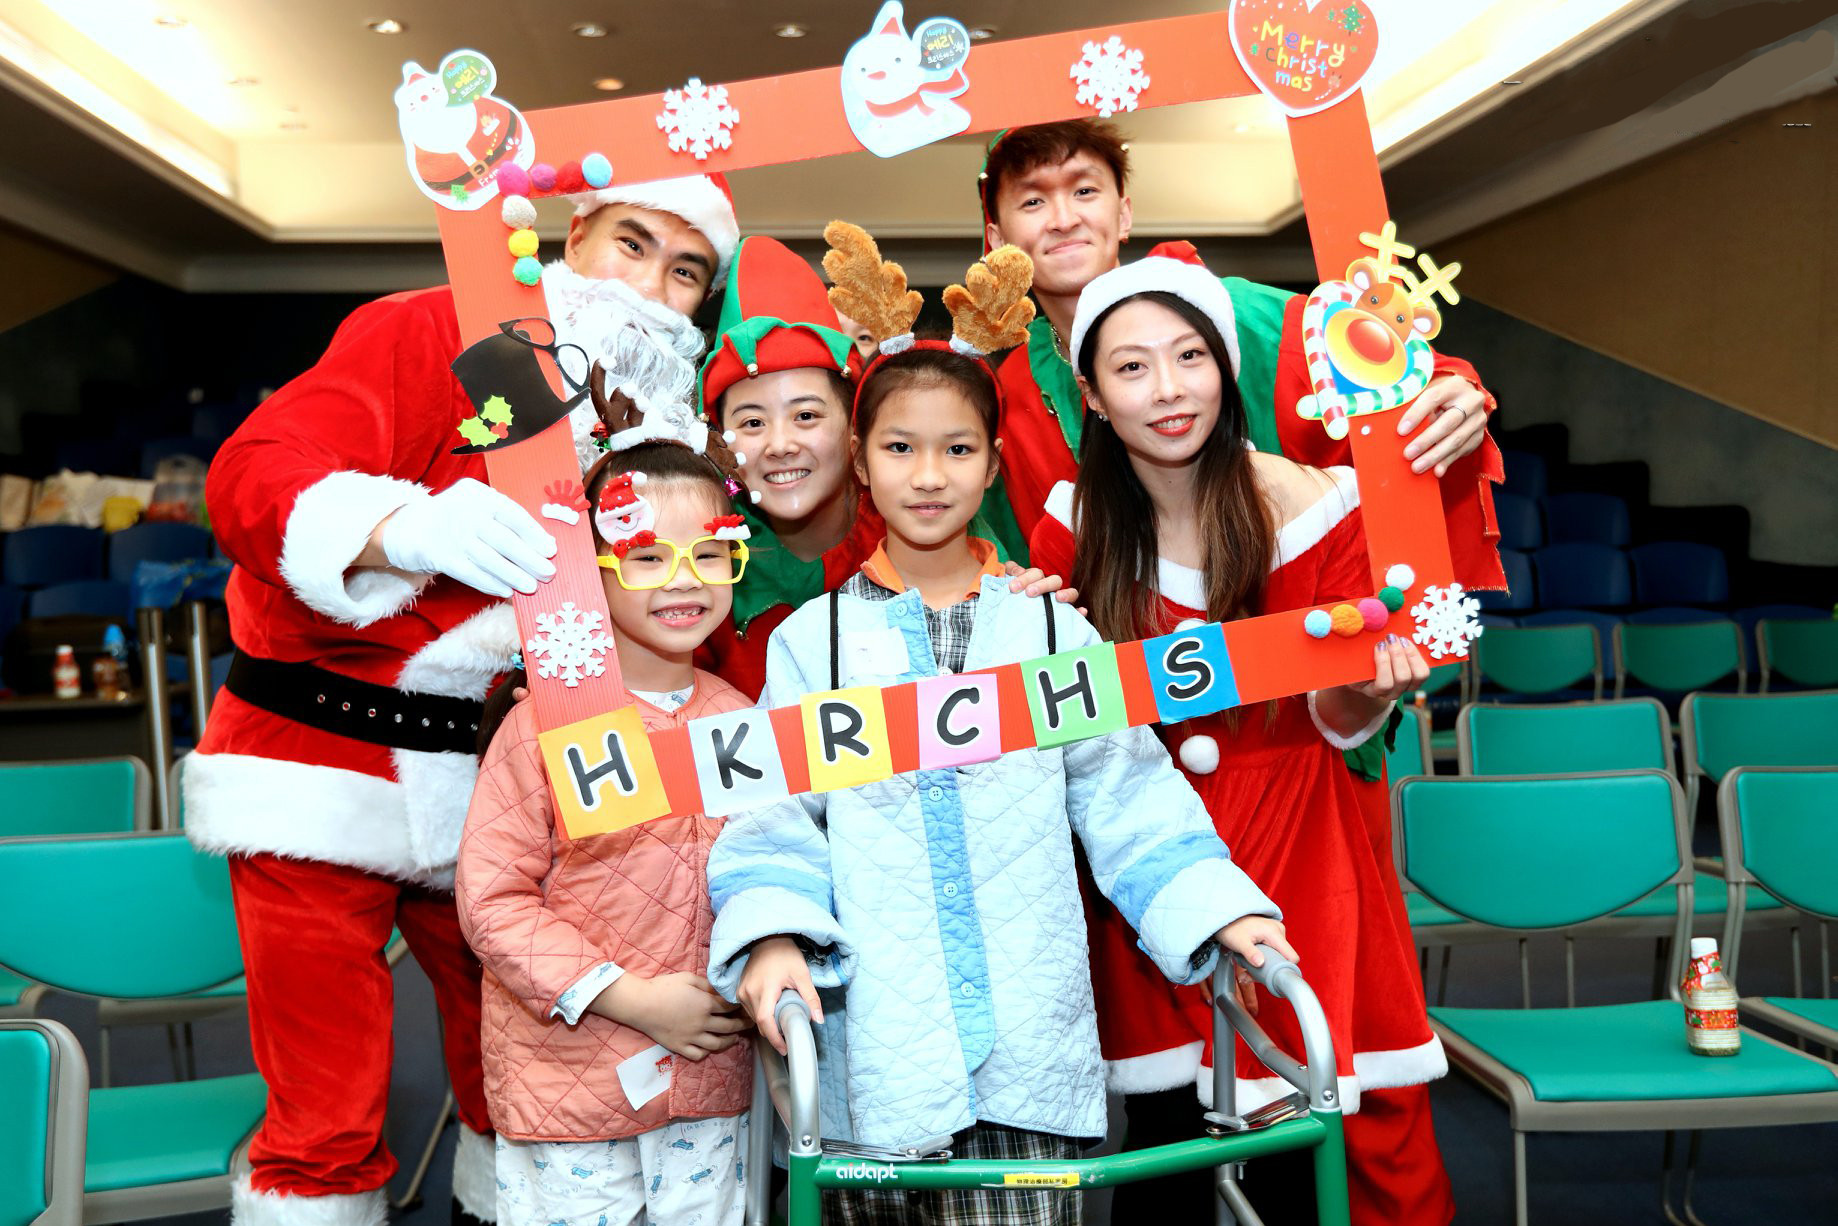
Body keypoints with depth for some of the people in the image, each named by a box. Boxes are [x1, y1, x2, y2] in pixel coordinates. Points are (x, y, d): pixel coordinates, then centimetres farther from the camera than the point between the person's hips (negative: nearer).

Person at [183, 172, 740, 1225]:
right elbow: (256, 475, -21)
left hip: (488, 785, 5)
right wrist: (407, 527, -40)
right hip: (322, 766, -4)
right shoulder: (432, 332, -8)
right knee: (323, 1116, 2)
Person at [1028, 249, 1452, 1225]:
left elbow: (1336, 721, -2)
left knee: (1372, 1129, -4)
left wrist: (1371, 682, -24)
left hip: (1297, 849, -1)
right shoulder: (1073, 523, -3)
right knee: (1163, 1132, 6)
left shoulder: (1308, 505, -8)